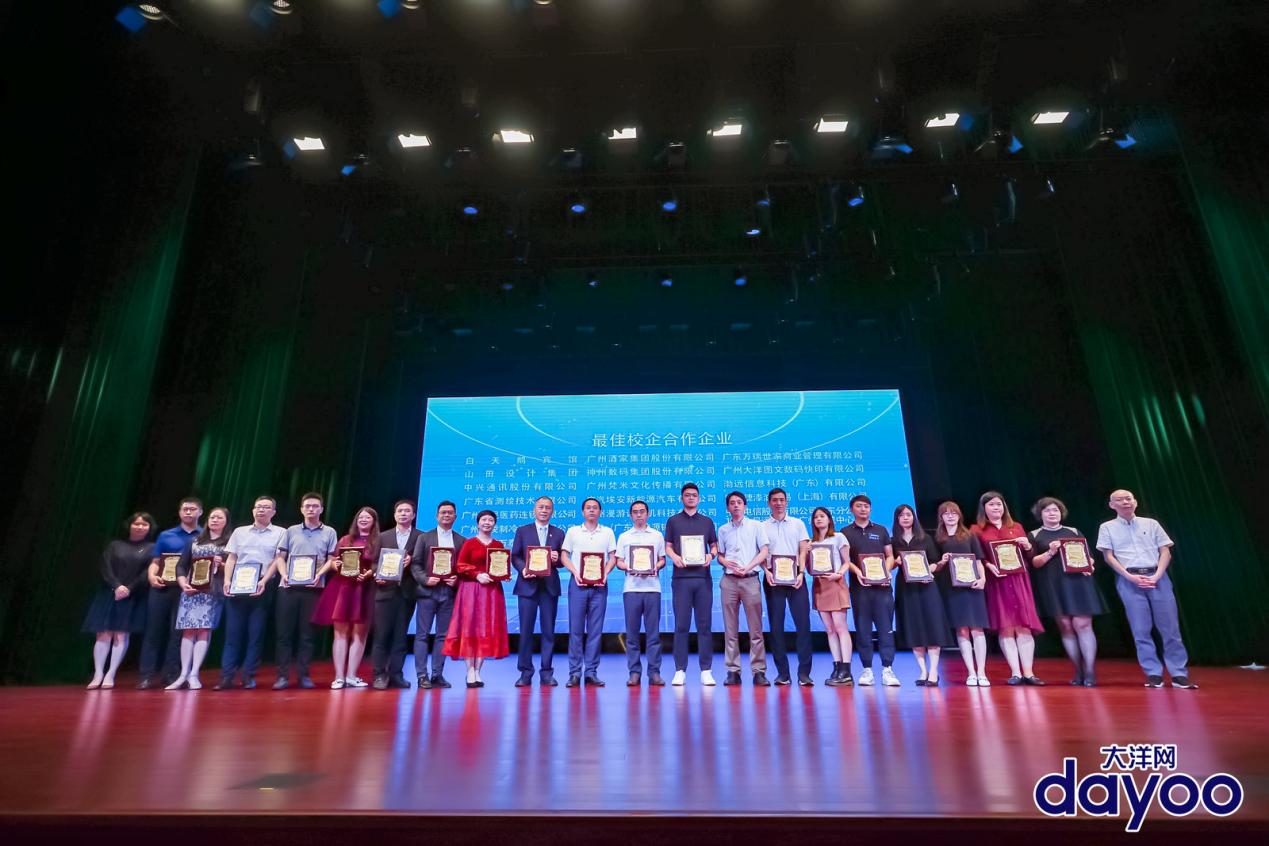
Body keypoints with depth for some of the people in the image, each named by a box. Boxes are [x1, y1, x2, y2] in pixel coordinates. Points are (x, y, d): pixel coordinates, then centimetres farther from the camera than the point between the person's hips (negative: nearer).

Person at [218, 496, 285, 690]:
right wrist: (227, 581, -2)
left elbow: (278, 560, 0)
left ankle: (249, 676, 5)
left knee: (256, 633, 0)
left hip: (263, 587, -2)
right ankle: (227, 676, 5)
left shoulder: (280, 532, 8)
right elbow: (231, 559, 13)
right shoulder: (240, 532, 17)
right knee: (233, 632, 1)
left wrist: (264, 581, -12)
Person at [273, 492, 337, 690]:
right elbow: (281, 558, 11)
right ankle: (283, 675, 8)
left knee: (307, 633, 3)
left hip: (313, 588, -1)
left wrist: (319, 575, -12)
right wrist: (284, 574, -7)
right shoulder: (291, 531, 13)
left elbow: (331, 560, 5)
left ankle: (303, 675, 10)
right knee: (284, 632, 1)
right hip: (288, 587, 1)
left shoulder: (329, 532, 8)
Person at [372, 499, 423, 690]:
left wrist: (412, 561, -17)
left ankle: (396, 674, 12)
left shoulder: (421, 537, 6)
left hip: (407, 592, 0)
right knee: (382, 635, 0)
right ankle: (379, 675, 7)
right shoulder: (383, 537, 11)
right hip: (386, 590, 1)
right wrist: (377, 576, -9)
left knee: (400, 636, 6)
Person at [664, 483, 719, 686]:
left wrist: (711, 555, -7)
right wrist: (674, 557, -14)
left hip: (703, 577, 1)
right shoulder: (673, 521, 10)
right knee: (681, 625, 0)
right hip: (681, 577, -1)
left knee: (704, 625, 2)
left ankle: (706, 670, 8)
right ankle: (680, 671, 7)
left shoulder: (707, 522, 13)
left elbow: (714, 545, 15)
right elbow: (668, 546, 7)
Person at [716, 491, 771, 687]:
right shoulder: (723, 529, 14)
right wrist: (727, 563, -8)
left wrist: (747, 567, -11)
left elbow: (764, 551, 0)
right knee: (730, 629, 3)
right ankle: (733, 671, 8)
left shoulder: (756, 526, 8)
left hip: (750, 579, -2)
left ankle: (759, 671, 1)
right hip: (729, 580, 2)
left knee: (756, 628, -3)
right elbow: (720, 555, 14)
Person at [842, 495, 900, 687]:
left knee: (885, 627, -3)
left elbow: (890, 555, 13)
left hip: (882, 585, 1)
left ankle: (887, 669, 0)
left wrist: (887, 570, -6)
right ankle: (867, 669, 8)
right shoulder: (846, 532, 9)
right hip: (859, 586, -1)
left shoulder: (881, 530, 14)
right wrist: (856, 571, -15)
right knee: (862, 628, 2)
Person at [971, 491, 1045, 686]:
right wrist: (988, 566, -16)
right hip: (995, 583, -2)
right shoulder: (977, 530, 7)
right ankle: (1015, 673, 0)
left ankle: (1028, 673, 1)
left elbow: (1029, 556, 17)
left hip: (1018, 581, 2)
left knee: (1023, 626, -3)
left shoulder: (1016, 527, 17)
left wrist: (1027, 546, -4)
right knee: (1005, 628, -4)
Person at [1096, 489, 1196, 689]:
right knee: (1141, 630, -2)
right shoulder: (1107, 528, 7)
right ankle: (1154, 674, 4)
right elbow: (1109, 556, 2)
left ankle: (1179, 674, 6)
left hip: (1157, 577, 2)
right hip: (1129, 580, -1)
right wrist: (1130, 576, -9)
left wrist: (1156, 576, -7)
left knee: (1170, 627, 0)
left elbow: (1166, 552, 7)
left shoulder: (1151, 524, 12)